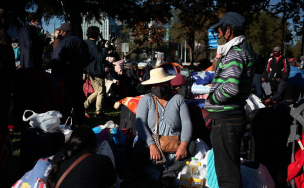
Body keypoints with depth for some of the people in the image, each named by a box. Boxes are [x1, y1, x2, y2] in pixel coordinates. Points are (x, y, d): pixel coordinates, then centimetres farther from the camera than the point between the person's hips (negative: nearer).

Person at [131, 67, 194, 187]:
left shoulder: (178, 99, 11)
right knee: (138, 149, -32)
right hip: (150, 142, -2)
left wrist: (183, 144, -17)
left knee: (191, 146, -28)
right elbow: (140, 124, -5)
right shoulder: (146, 100, 7)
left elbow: (186, 123, 2)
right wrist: (152, 145, -21)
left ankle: (167, 177, -26)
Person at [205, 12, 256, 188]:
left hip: (226, 120, -10)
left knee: (226, 172, -2)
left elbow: (231, 87, -30)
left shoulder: (235, 53, -17)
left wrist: (211, 99, -14)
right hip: (236, 114, 10)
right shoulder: (246, 50, 14)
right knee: (232, 167, 22)